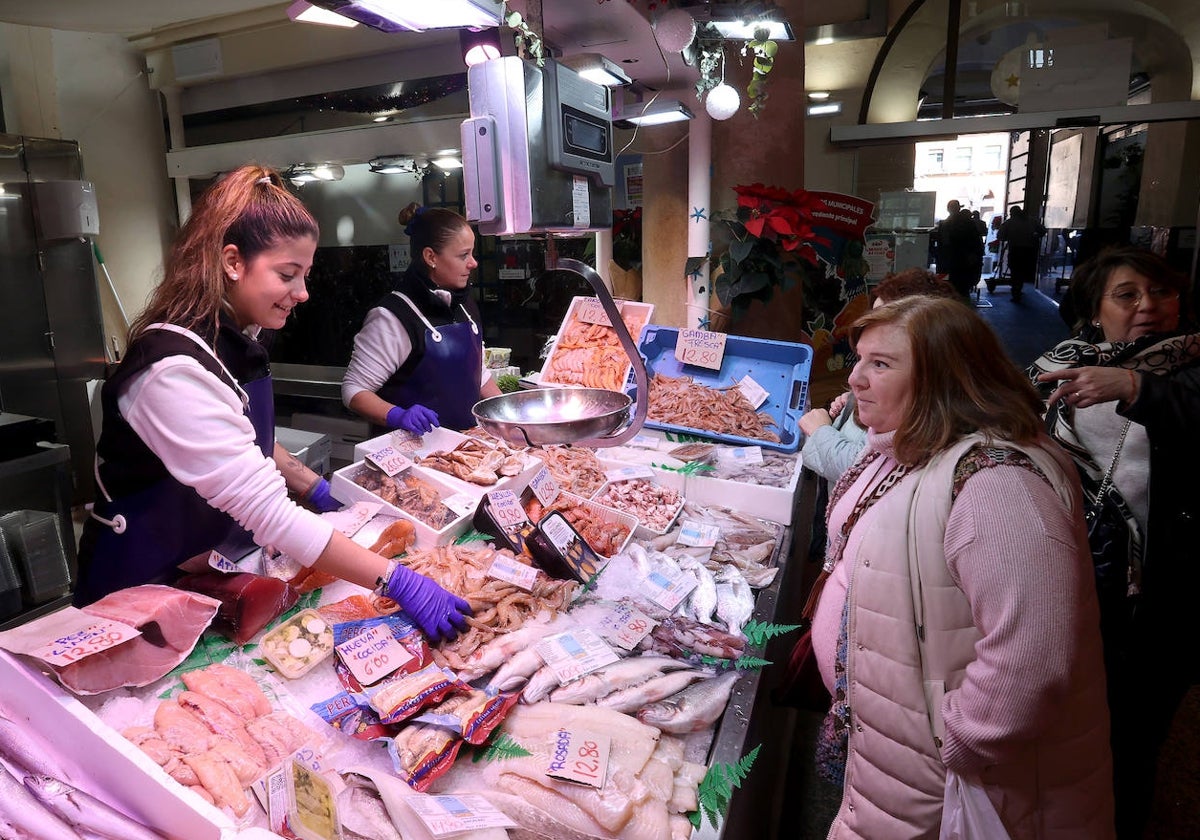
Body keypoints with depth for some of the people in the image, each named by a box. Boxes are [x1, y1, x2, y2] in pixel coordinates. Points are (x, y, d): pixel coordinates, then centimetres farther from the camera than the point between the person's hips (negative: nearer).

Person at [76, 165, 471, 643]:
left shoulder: (234, 339, -1)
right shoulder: (176, 370, -31)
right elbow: (269, 514, -36)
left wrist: (315, 488, 5)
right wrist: (396, 582, -38)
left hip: (213, 569, 8)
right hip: (145, 588, -8)